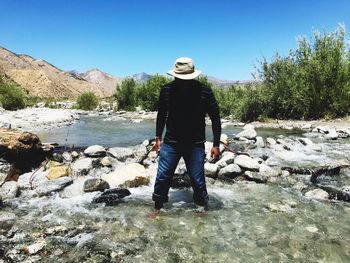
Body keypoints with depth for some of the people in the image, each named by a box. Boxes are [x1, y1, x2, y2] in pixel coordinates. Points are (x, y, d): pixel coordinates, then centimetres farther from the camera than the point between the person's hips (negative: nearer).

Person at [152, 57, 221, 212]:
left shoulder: (205, 93, -13)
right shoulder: (166, 90, -7)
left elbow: (215, 119, -3)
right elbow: (161, 115, 9)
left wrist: (216, 145, -5)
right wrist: (158, 138, 9)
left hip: (195, 145, -1)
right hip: (170, 143, 2)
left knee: (197, 180, 5)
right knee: (162, 177, 4)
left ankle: (203, 209, 28)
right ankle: (157, 208, 25)